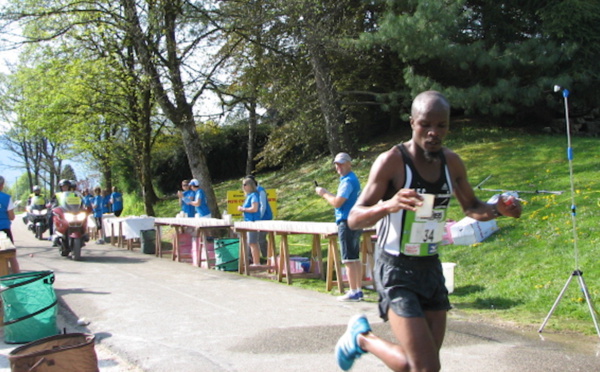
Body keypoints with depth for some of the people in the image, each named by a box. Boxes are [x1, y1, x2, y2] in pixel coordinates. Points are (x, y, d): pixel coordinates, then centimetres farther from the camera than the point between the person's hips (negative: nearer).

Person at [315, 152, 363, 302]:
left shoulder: (348, 181, -14)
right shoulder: (353, 179, 18)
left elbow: (337, 203, -18)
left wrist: (324, 194, -4)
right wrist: (326, 193, 14)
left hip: (347, 222, -10)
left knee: (348, 259, -7)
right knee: (355, 258, 12)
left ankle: (353, 292, -6)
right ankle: (359, 290, 15)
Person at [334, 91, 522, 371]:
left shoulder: (452, 162, 2)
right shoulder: (392, 161, -17)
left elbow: (471, 208, 16)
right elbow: (354, 219, -19)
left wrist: (497, 210, -6)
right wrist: (389, 205, -40)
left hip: (431, 266, 7)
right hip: (396, 270, -7)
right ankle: (362, 337, 11)